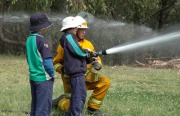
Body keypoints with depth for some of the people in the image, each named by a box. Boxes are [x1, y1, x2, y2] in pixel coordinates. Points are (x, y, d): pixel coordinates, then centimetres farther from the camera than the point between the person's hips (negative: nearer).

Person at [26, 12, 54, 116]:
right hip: (44, 78, -8)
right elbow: (47, 62, -18)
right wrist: (52, 73, -2)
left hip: (33, 77, 8)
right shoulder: (42, 41, -17)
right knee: (43, 107, -3)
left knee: (35, 106, 16)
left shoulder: (29, 39, 7)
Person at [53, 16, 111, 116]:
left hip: (87, 77, 5)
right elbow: (55, 63, -3)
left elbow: (97, 59, 7)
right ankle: (60, 101, 26)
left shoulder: (88, 44, 5)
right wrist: (63, 70, -23)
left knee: (105, 82, -16)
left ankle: (92, 107, 1)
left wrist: (97, 64, -17)